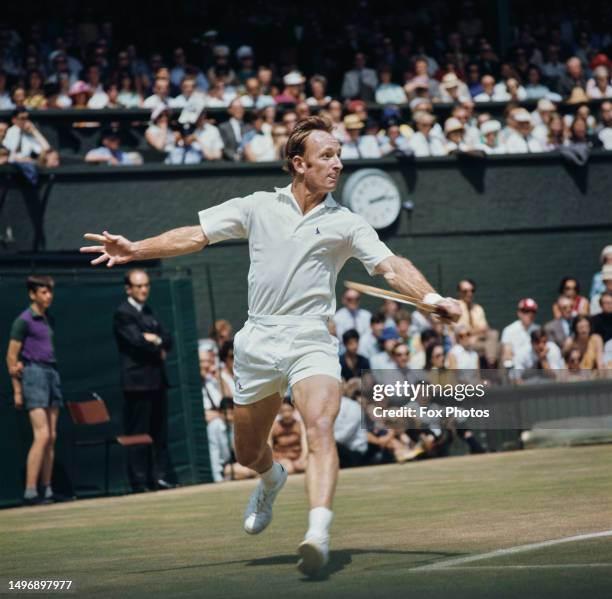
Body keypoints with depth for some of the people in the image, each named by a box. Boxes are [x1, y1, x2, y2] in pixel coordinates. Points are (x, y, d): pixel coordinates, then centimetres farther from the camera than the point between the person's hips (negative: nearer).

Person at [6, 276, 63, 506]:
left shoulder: (48, 319, 15)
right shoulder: (24, 320, -6)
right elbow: (11, 357, -5)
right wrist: (17, 390, -6)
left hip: (52, 374, 7)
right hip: (34, 374, -7)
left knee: (52, 437, 5)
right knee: (42, 435, -14)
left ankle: (47, 491, 9)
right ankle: (30, 493, -14)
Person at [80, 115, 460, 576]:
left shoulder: (346, 224, 5)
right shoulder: (258, 207, 9)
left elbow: (392, 266, -4)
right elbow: (196, 236, 8)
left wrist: (432, 297, -21)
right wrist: (136, 250, -2)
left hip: (311, 341, -2)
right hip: (258, 342, 2)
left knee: (320, 429, -27)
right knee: (248, 452, 14)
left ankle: (318, 535, -39)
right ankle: (273, 480, 50)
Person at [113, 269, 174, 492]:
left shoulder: (148, 312, 20)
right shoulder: (123, 314, -6)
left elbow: (167, 340, 13)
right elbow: (137, 341, -18)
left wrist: (156, 340, -8)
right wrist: (159, 351, -2)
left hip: (157, 381, 8)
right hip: (138, 382, -8)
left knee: (160, 433, 8)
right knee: (138, 436, -6)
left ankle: (159, 477, 11)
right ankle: (139, 482, -4)